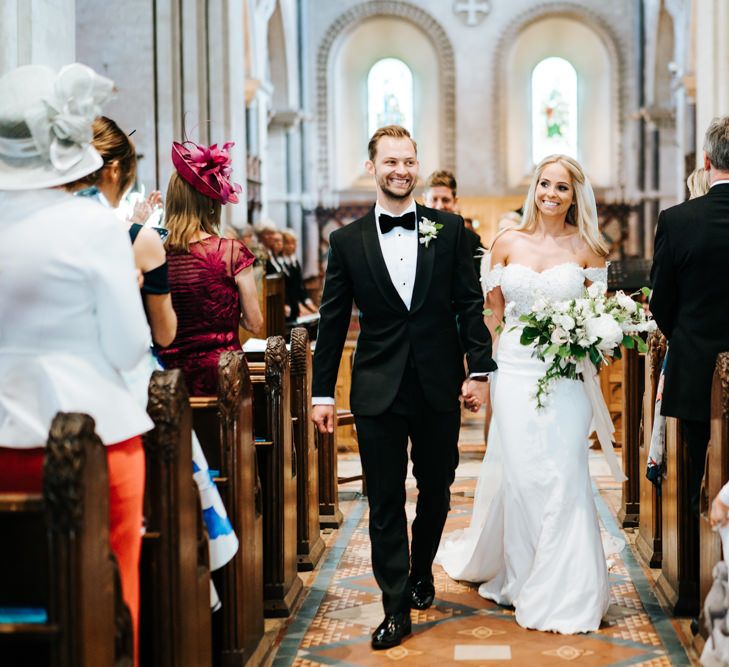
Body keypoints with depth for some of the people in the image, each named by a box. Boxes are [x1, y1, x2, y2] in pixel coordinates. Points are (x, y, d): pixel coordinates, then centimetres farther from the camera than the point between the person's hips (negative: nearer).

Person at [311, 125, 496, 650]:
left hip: (440, 387, 1)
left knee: (436, 491, 15)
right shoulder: (347, 240, 2)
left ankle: (421, 571, 40)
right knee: (385, 504, 2)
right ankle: (396, 609, 10)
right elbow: (333, 322, 4)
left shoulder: (449, 229, 2)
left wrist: (479, 369, -4)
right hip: (378, 390, -1)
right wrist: (323, 392, 2)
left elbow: (470, 304, 2)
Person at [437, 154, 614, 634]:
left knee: (564, 475, -4)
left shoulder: (588, 248, 3)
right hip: (516, 369, 1)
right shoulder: (508, 243, 7)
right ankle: (521, 576, 19)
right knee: (518, 473, 1)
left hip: (567, 373, -1)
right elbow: (494, 312, 10)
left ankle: (561, 590, 9)